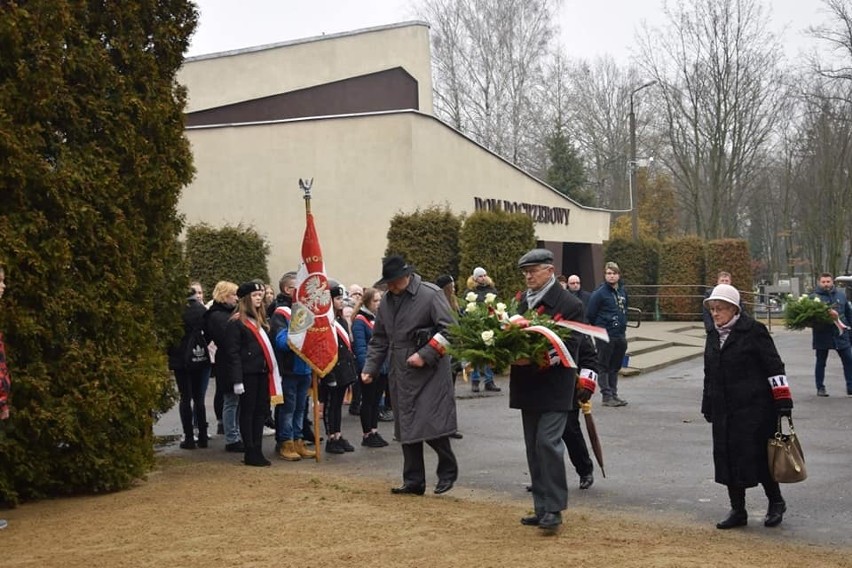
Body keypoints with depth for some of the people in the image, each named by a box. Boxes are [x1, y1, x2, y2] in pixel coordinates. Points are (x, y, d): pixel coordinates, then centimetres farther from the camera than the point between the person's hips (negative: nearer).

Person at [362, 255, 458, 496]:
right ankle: (413, 481, 18)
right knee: (406, 429, 9)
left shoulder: (431, 295, -9)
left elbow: (448, 329, -12)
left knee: (431, 424, -8)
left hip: (430, 373, -6)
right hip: (400, 374, 6)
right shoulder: (386, 301, 11)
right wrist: (370, 368, 8)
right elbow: (379, 339, 18)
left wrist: (425, 355, -18)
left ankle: (448, 469, 17)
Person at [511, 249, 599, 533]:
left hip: (555, 389, -7)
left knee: (548, 443, -13)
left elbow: (571, 346, -15)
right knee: (533, 448, 10)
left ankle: (554, 509, -5)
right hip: (528, 389, 7)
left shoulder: (569, 304, -9)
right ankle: (541, 508, 18)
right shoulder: (521, 302, 10)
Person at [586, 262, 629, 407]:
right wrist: (599, 328, 2)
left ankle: (614, 394, 21)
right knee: (604, 367, 1)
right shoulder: (600, 293, -12)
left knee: (615, 367, 13)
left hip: (620, 335, 7)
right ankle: (607, 396, 4)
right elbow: (590, 314, -9)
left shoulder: (622, 291, 9)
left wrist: (623, 326, 16)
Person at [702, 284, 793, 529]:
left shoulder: (753, 331, -10)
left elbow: (774, 367, -10)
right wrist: (708, 406, 21)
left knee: (757, 456, 0)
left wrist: (783, 402, -13)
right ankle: (737, 511, 19)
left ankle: (776, 503, 22)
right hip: (723, 410, 7)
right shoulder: (713, 335, 12)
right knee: (727, 459, 7)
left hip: (754, 408, -7)